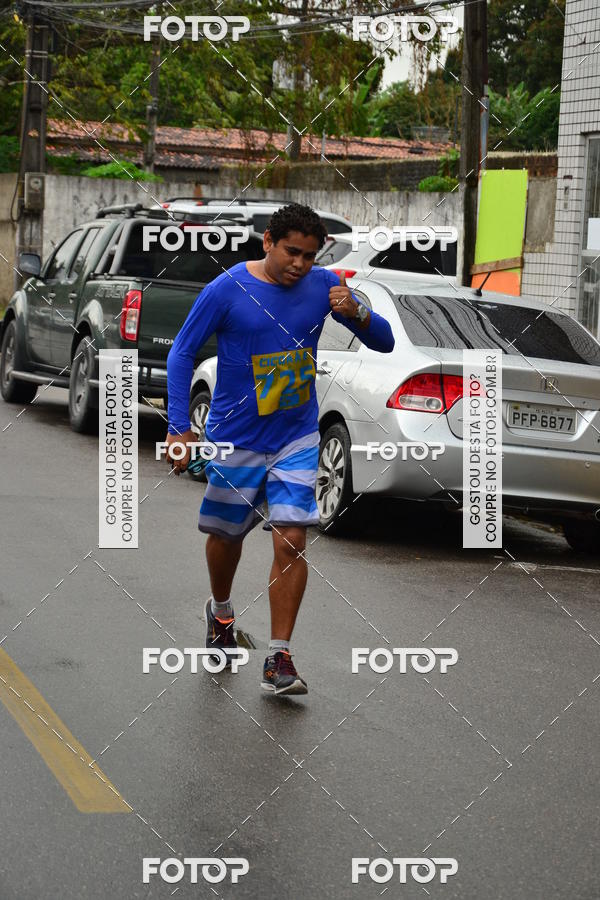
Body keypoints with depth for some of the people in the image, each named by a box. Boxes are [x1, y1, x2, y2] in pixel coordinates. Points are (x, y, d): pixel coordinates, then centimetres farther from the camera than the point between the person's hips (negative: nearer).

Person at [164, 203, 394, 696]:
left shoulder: (324, 285, -5)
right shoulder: (226, 291, -13)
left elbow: (384, 342, -2)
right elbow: (182, 354, -5)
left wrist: (356, 313, -24)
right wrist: (179, 427, -13)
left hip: (297, 438, 1)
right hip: (235, 439, -1)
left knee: (291, 541, -11)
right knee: (226, 535, 15)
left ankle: (279, 658, -6)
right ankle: (221, 612, 46)